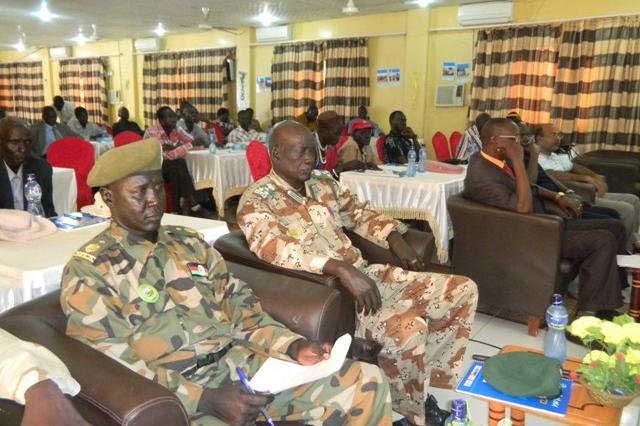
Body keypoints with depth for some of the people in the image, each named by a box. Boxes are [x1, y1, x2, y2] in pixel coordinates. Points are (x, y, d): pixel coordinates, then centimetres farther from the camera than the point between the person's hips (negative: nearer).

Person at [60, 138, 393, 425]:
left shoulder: (189, 242, 15)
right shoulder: (88, 272, -1)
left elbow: (238, 306, 13)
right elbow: (114, 368, -9)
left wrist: (293, 346, -3)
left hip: (241, 362, 6)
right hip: (174, 394, -5)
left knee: (367, 383, -6)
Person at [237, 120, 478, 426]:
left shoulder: (323, 182, 14)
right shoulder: (256, 200, -8)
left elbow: (358, 213, 23)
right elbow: (276, 248, -25)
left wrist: (394, 238, 4)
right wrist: (340, 268, -36)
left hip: (363, 274, 8)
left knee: (463, 290, 1)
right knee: (408, 328, -32)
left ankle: (423, 378, 14)